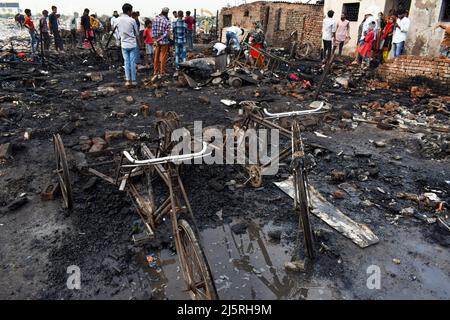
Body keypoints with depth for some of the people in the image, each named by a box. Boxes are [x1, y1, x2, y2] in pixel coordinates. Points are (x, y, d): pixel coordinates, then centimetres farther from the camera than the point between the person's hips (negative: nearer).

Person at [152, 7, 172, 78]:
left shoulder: (155, 19, -2)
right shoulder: (167, 21, -13)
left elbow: (153, 30, -4)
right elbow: (166, 33, -18)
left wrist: (154, 40, -2)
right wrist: (159, 39, -15)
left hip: (156, 41, 4)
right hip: (164, 41, -4)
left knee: (156, 56, 16)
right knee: (163, 57, 6)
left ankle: (155, 71, 24)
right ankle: (162, 72, 11)